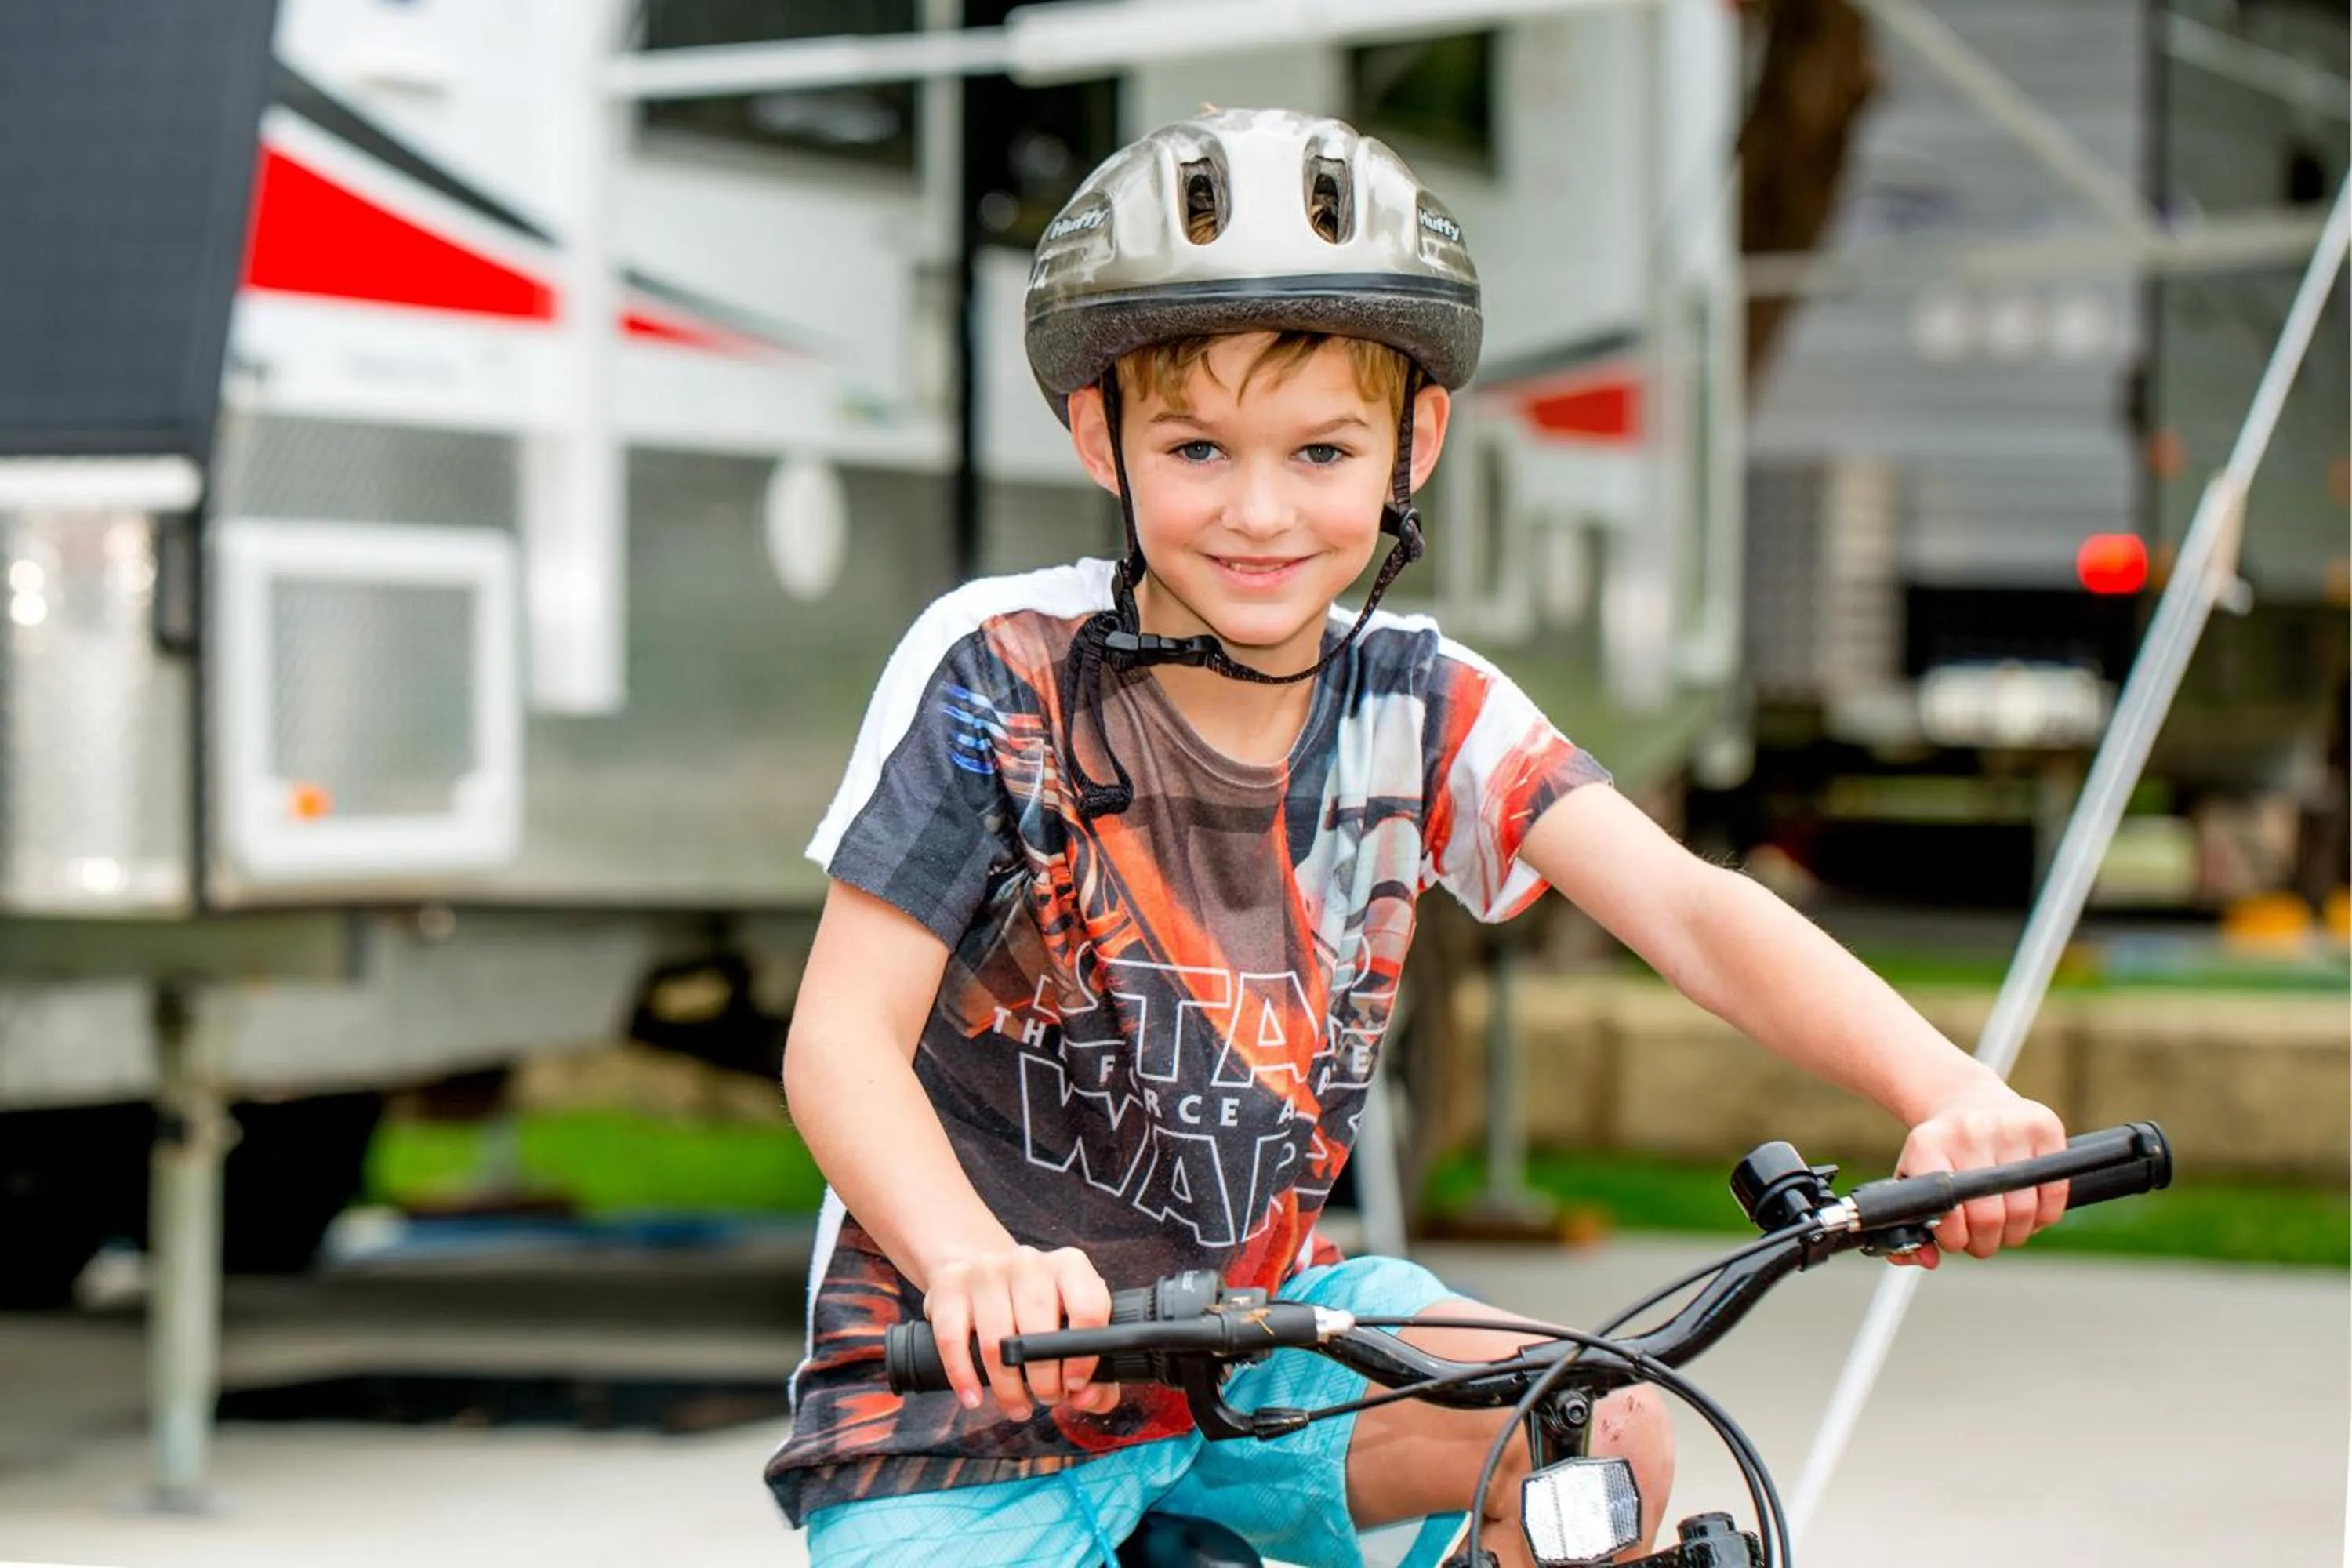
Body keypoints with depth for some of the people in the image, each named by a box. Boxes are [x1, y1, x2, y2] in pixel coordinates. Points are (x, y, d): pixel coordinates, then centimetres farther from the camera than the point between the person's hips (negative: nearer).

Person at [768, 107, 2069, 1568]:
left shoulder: (1420, 706, -5)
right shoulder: (997, 676, -16)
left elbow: (1688, 911, -17)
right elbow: (844, 1038, -22)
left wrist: (1950, 1091, -36)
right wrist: (973, 1262, -44)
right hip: (966, 1397, -4)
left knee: (1603, 1442, -17)